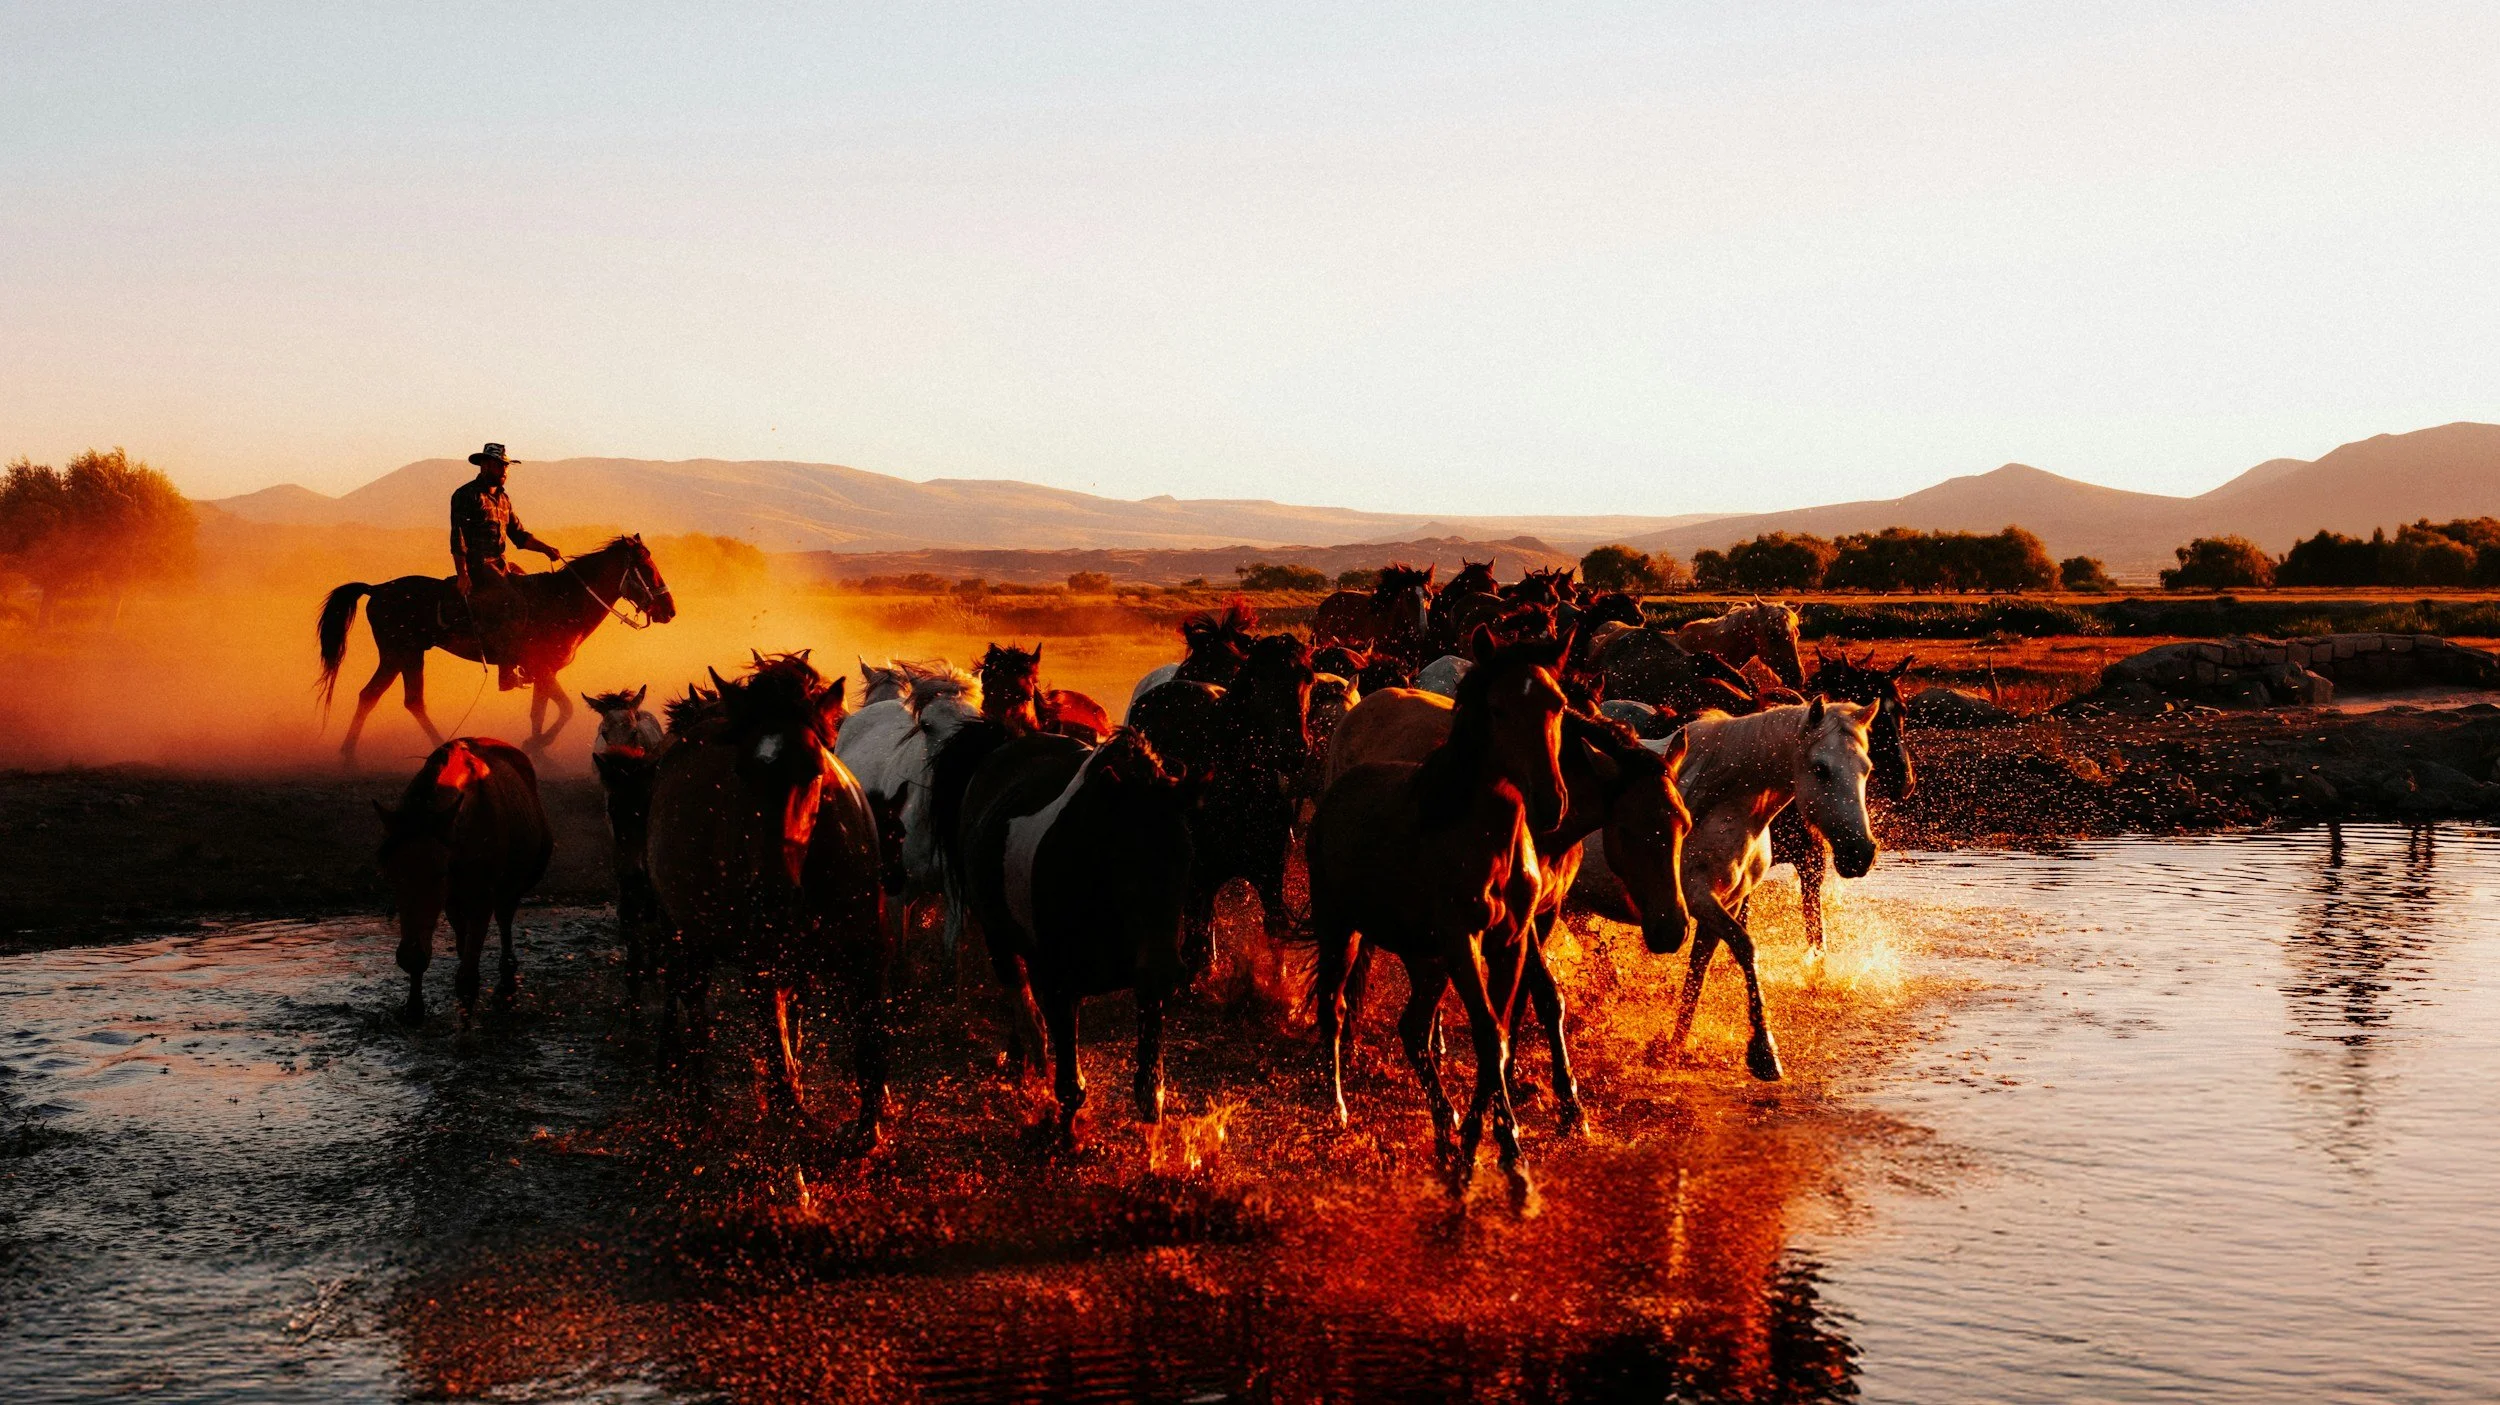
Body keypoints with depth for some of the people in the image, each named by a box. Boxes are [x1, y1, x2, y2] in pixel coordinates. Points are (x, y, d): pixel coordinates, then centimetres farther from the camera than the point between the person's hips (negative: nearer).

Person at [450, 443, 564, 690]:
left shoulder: (503, 498, 20)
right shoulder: (466, 495, -5)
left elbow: (519, 534, 21)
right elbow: (458, 537, -12)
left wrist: (545, 549, 4)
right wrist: (462, 574, -21)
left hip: (500, 564, 9)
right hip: (476, 565, -9)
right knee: (511, 600, -27)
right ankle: (508, 669, -30)